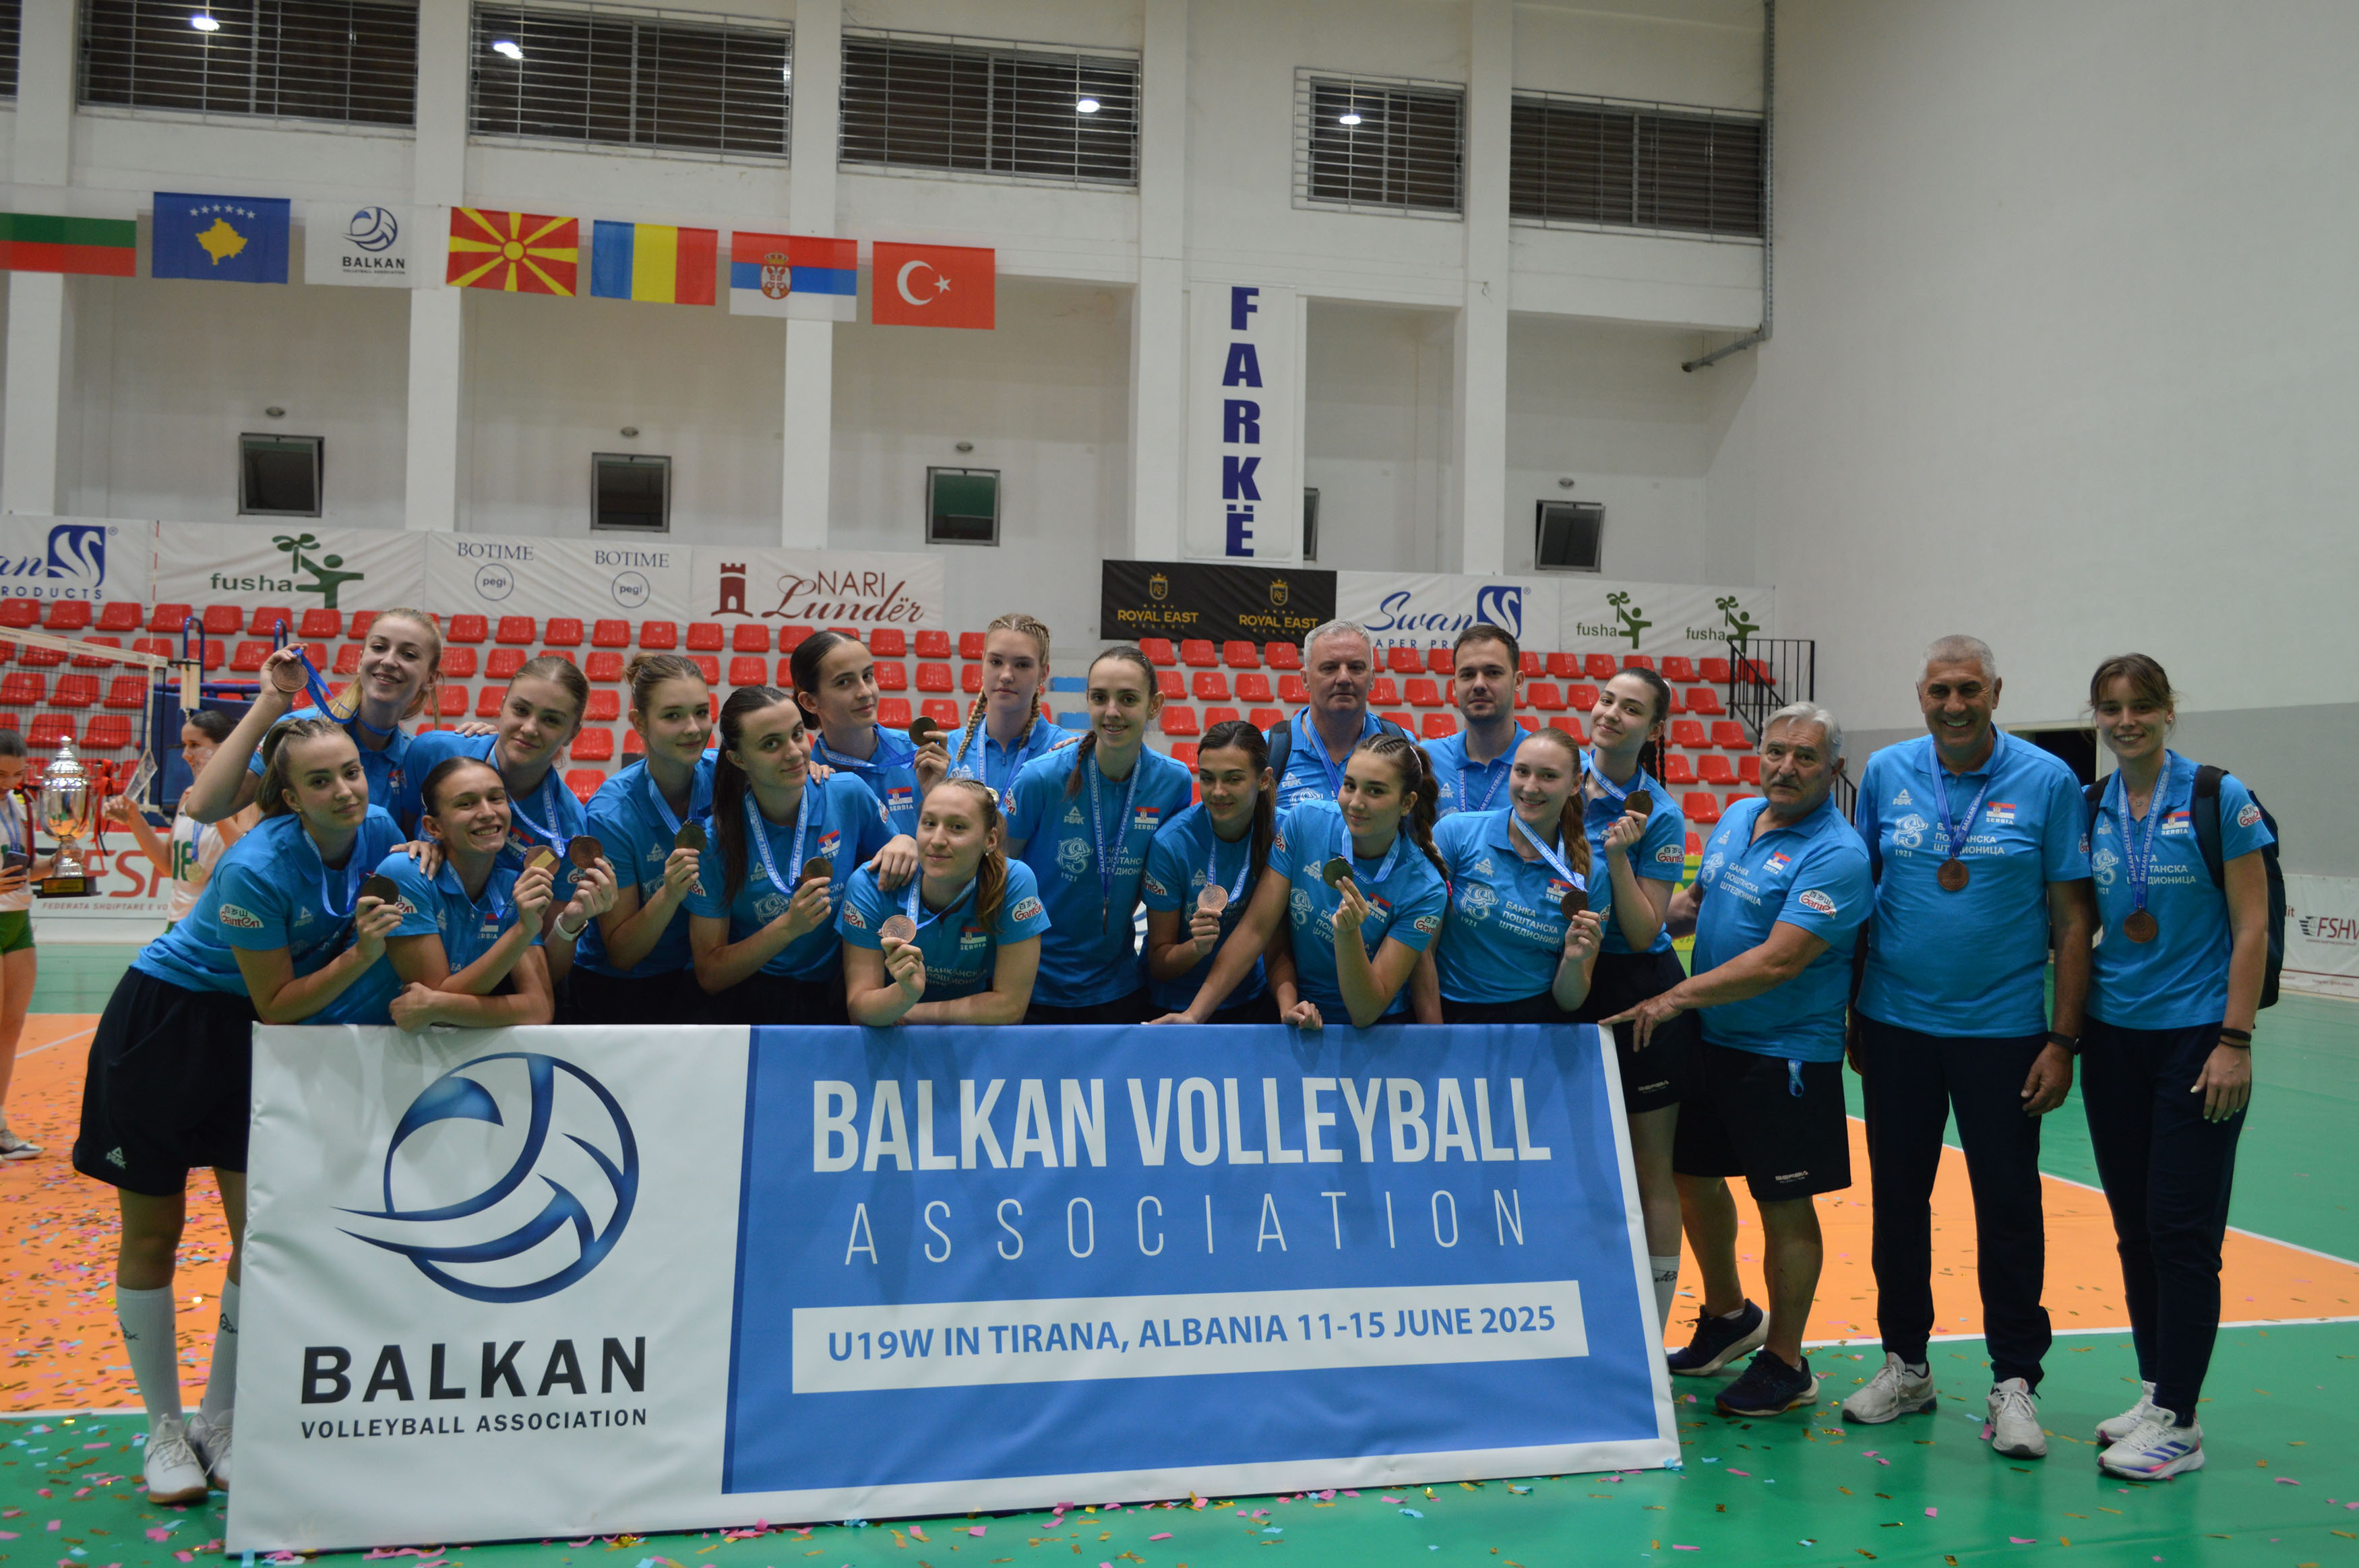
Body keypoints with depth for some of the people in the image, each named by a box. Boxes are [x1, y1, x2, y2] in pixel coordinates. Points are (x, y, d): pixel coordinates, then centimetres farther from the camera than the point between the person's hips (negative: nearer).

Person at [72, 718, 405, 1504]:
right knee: (153, 1237, 5)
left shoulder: (377, 828, -12)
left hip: (252, 1039, 5)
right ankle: (165, 1430, 22)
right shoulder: (257, 869, -29)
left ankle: (220, 1422, 17)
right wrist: (359, 954, -30)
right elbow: (276, 1003, -20)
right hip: (162, 1023, -5)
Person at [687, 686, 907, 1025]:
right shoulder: (715, 841, -7)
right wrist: (789, 927, -19)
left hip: (840, 995, 3)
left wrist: (905, 845, -7)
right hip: (754, 1003, -3)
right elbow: (709, 976, -5)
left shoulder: (849, 796, -2)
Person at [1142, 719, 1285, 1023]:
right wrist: (1197, 947, -27)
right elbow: (1158, 963, -7)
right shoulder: (1171, 843, -15)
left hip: (1254, 1001, 2)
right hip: (1176, 1007, -2)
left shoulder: (1281, 833, -7)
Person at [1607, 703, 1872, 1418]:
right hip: (1709, 1039, 8)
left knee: (1785, 1205, 3)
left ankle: (1784, 1365, 20)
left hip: (1785, 1054, -8)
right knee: (1693, 1175, 17)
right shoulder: (1736, 817, 6)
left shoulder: (1836, 854, -18)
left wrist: (1676, 998, -24)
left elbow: (1777, 962, -25)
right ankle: (1728, 1317, 40)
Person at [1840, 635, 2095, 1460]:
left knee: (2009, 1205, 3)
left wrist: (2063, 1038, -8)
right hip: (1896, 1024, 3)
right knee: (1898, 1198, 10)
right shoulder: (1886, 773, 2)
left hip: (2004, 1028, -2)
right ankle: (1906, 1364, 25)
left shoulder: (2047, 782, -5)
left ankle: (2015, 1382, 17)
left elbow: (2072, 917, -4)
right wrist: (1851, 1012, 7)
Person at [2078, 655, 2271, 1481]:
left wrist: (2235, 1041, -13)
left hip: (2196, 1036, -5)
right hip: (2114, 1037, 5)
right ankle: (2154, 1393, 22)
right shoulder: (2091, 810, 6)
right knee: (2135, 1227, 10)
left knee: (2181, 1230, -4)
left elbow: (2251, 929, -8)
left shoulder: (2219, 799, -7)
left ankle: (2178, 1423, 5)